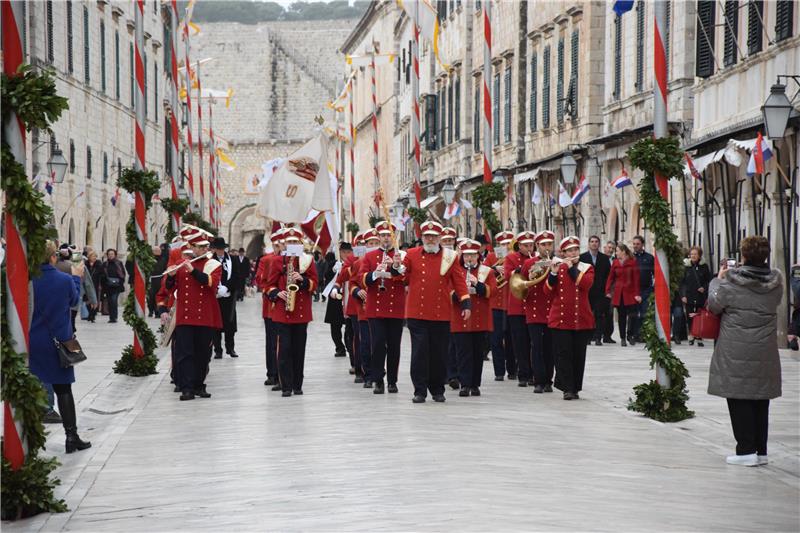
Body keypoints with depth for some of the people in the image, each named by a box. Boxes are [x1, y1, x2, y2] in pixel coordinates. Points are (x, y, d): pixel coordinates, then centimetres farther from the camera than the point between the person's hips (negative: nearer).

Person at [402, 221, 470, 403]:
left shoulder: (449, 257, 6)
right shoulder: (412, 255, 5)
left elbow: (460, 280, 5)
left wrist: (465, 304, -3)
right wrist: (397, 268, -19)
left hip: (441, 315, 1)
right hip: (417, 313, -1)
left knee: (439, 353, 8)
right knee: (419, 352, -3)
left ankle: (438, 390, 21)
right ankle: (419, 391, 3)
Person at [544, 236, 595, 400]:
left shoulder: (587, 268, 6)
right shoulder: (557, 267, 6)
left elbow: (586, 284, -15)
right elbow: (548, 290, -4)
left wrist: (571, 268, -17)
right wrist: (553, 273, -20)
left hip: (581, 319, 1)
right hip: (560, 319, -1)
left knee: (578, 355, 5)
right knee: (563, 354, -6)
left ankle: (575, 389, 14)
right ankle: (567, 389, -4)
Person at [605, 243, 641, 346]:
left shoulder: (632, 262, -3)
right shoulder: (615, 263, 7)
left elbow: (636, 278, -5)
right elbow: (611, 277, 12)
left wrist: (637, 293, -9)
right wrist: (608, 291, 4)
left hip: (630, 292, -3)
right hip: (618, 293, 3)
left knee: (632, 314, -9)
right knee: (621, 316, 5)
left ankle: (630, 335, 9)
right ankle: (623, 338, 12)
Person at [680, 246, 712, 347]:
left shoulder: (704, 267, 4)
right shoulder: (687, 267, 5)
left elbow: (708, 281, 8)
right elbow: (682, 282, 5)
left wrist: (704, 288, -11)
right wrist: (683, 295, -4)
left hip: (700, 296, -1)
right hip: (689, 296, 1)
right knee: (690, 318, 0)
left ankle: (699, 338, 3)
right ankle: (691, 336, 13)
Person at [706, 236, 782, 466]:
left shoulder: (731, 282, -14)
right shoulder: (775, 282, -1)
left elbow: (714, 305, -2)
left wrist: (718, 279, 13)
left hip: (736, 352, -4)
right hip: (765, 351, 4)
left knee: (739, 400, 3)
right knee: (760, 400, 12)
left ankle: (746, 450, 1)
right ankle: (761, 450, 17)